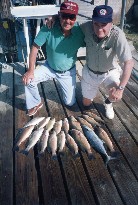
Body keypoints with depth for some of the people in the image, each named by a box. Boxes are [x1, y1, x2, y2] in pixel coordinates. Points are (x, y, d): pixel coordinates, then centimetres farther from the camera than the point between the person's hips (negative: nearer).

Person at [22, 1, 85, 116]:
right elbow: (35, 48, -19)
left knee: (70, 103, 7)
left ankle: (64, 87, 41)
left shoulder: (79, 31, -24)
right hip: (49, 68, 0)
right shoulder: (49, 28, -27)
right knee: (28, 80, -19)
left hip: (69, 72, 0)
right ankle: (36, 104, 10)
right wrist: (31, 70, -21)